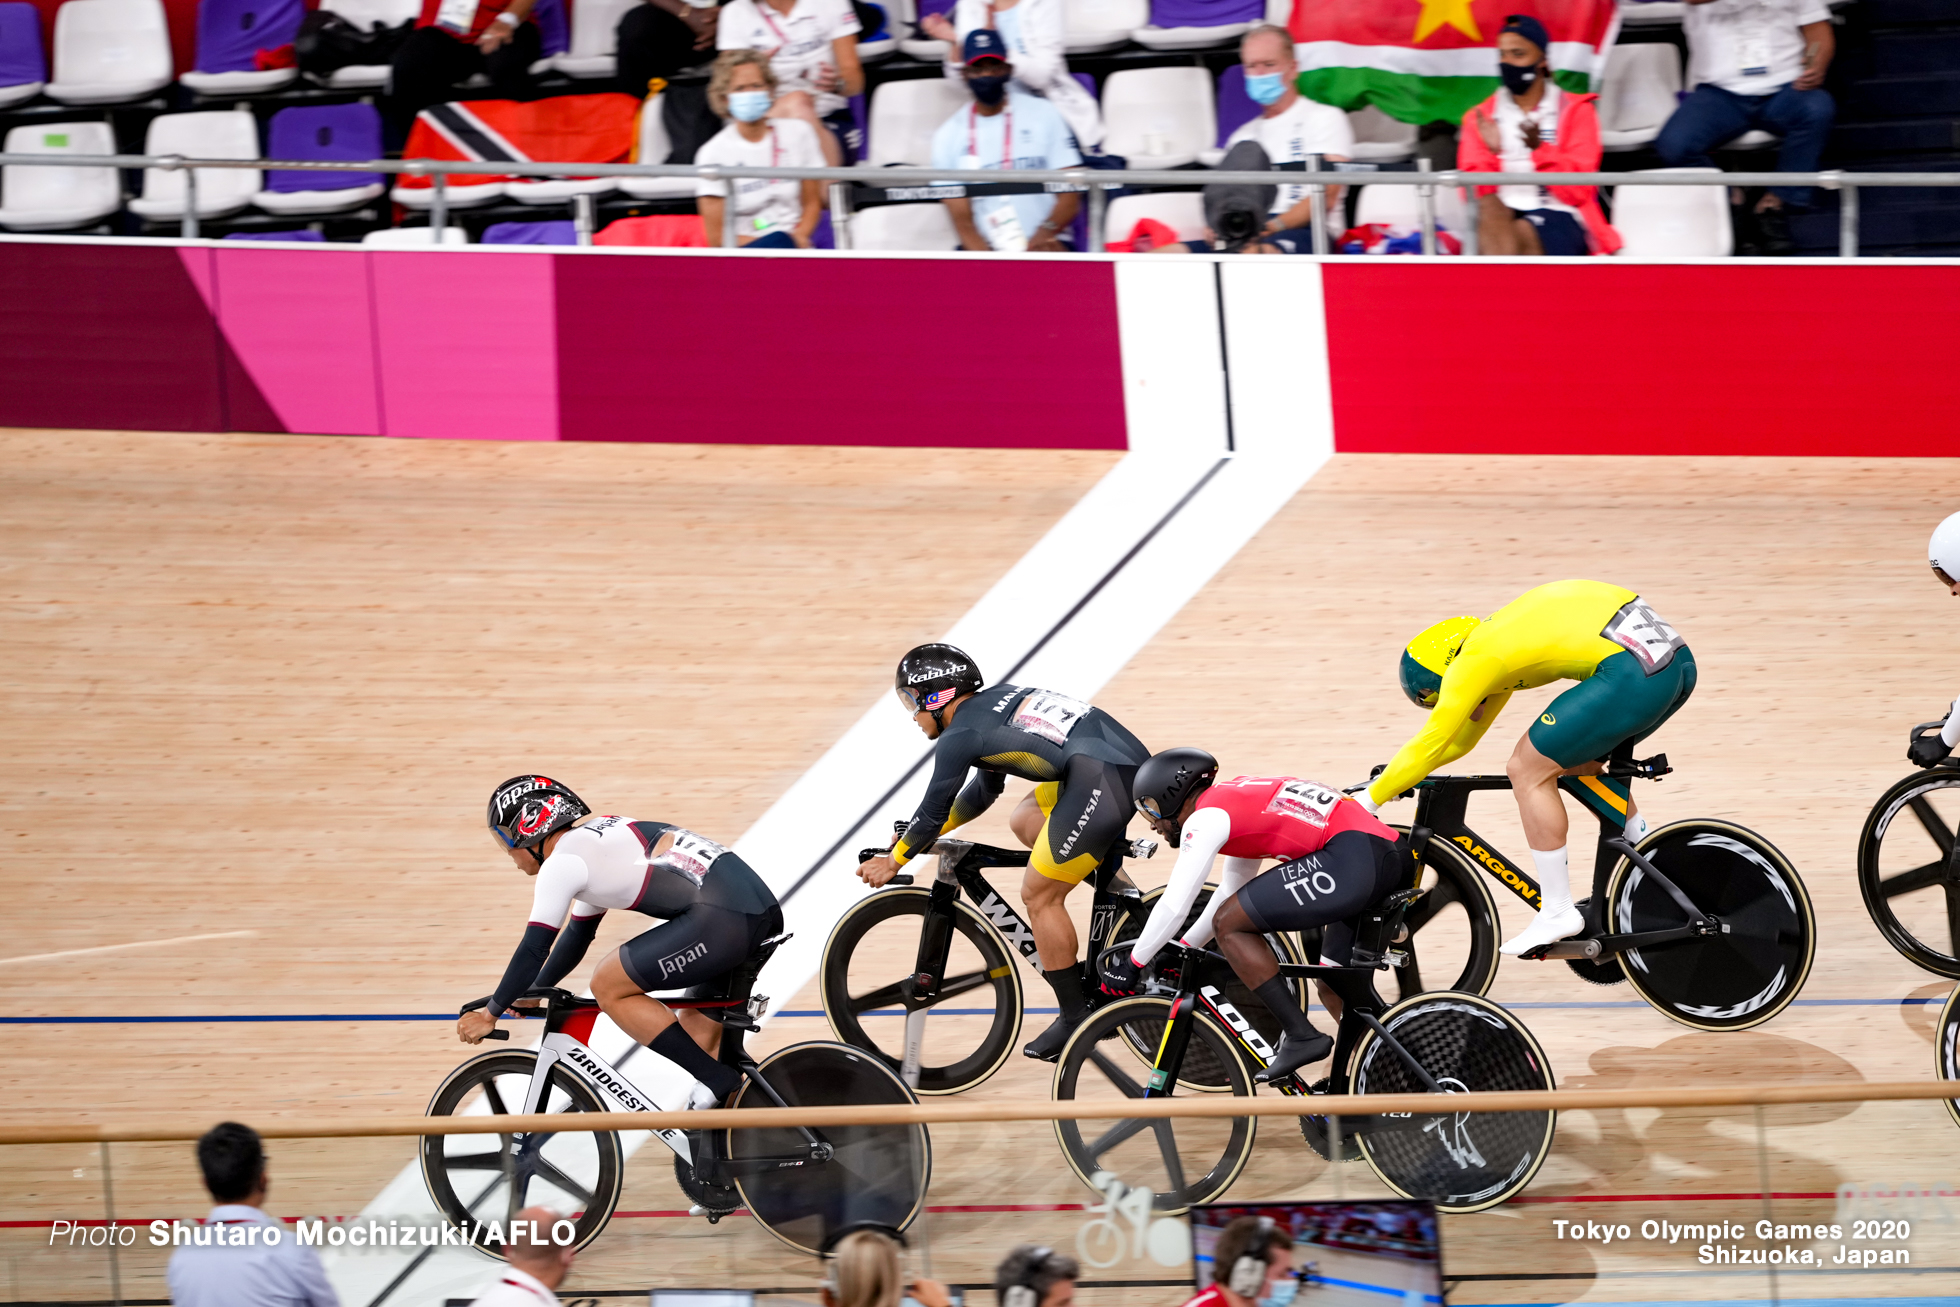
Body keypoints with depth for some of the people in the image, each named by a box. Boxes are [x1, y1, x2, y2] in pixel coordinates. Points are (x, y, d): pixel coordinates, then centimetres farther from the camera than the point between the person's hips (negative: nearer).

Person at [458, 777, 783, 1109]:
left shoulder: (561, 863, -1)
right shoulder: (594, 843, 28)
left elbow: (533, 950, -1)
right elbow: (578, 935, 39)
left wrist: (490, 1013, 9)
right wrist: (532, 993, 40)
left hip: (720, 918, -10)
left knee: (608, 987, 1)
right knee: (699, 1025, 23)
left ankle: (718, 1081, -2)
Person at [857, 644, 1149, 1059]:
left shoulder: (959, 736, -1)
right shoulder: (995, 701, 26)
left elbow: (933, 811, 6)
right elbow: (985, 791, 38)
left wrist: (895, 860, 22)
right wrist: (920, 834, 41)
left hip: (1102, 783, -9)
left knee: (1040, 896, 2)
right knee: (1025, 821, 26)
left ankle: (1076, 1020, 7)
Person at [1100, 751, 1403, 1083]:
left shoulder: (1205, 817, 1)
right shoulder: (1236, 800, 29)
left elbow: (1174, 905, -1)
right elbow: (1233, 891, 39)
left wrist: (1132, 963, 10)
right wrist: (1182, 950, 40)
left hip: (1348, 857, -10)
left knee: (1229, 924, -2)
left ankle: (1301, 1036, -5)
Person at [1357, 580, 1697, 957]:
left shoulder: (1475, 658, -1)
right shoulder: (1493, 638, 27)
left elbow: (1430, 745, 0)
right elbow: (1461, 739, 36)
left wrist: (1369, 800, 8)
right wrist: (1389, 778, 33)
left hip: (1632, 669, -10)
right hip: (1678, 659, 10)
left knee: (1529, 770, 1)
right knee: (1577, 763, 26)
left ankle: (1558, 912, 3)